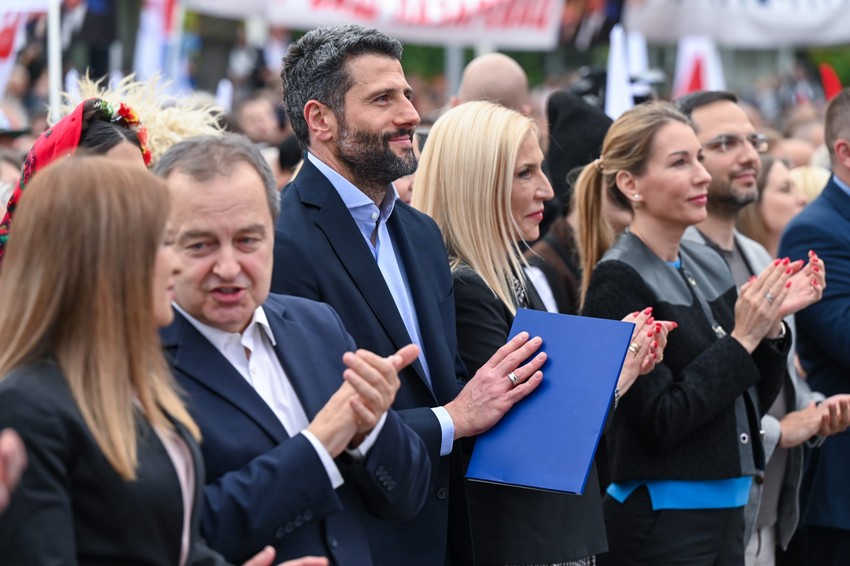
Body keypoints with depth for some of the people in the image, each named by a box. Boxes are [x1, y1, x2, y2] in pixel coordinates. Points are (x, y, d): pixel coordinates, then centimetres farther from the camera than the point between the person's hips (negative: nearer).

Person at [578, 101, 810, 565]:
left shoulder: (710, 266, 8)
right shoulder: (617, 281, -12)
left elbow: (752, 403, 13)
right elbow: (661, 422, -17)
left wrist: (771, 325, -2)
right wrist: (742, 339, -16)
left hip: (726, 510, 7)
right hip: (659, 524, -7)